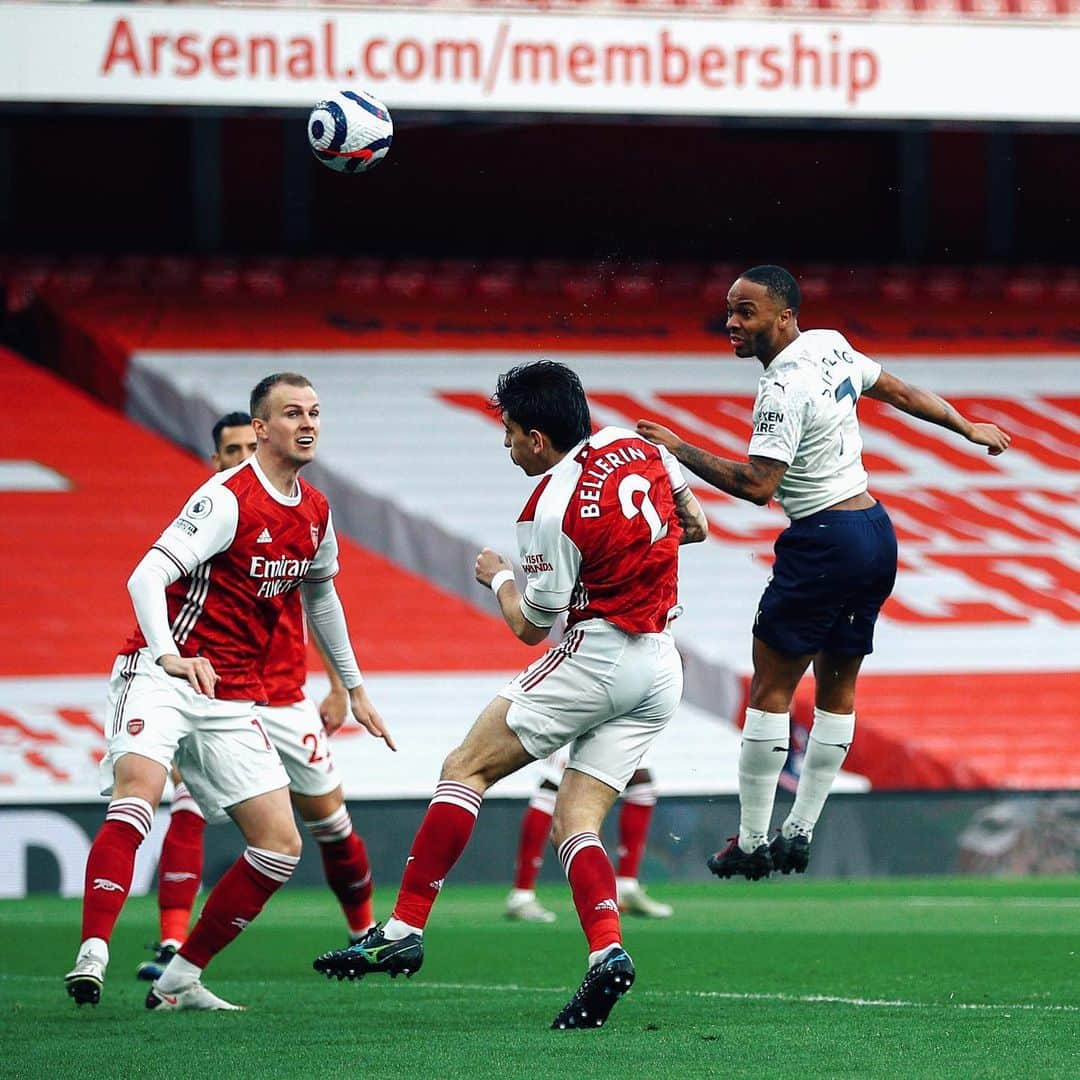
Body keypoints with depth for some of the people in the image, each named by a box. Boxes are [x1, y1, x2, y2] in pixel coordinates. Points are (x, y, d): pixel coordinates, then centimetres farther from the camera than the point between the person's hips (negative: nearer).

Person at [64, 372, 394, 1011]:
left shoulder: (316, 514, 10)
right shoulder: (228, 498, -14)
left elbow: (320, 596, 29)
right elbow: (146, 577, -23)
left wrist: (354, 687, 34)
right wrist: (169, 654, -40)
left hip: (234, 701, 8)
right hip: (164, 675, -7)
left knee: (281, 845, 0)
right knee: (138, 790, -32)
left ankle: (180, 981, 8)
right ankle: (92, 956, -40)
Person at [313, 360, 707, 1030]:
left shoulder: (553, 510, -15)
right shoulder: (637, 448, 6)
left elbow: (531, 625, -5)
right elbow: (695, 524, 21)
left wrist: (497, 576, 13)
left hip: (597, 657, -8)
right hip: (662, 668, 8)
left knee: (466, 769, 1)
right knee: (576, 819, 6)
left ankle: (404, 930, -6)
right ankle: (608, 954, -17)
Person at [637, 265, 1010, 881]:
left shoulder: (784, 387, -18)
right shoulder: (831, 345, 8)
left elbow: (758, 485, -24)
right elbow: (901, 392, 21)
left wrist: (679, 448, -18)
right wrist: (969, 428, 34)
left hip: (824, 542, -9)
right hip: (877, 531, 9)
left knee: (770, 689, -3)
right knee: (838, 691, 13)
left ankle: (752, 842, -2)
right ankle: (800, 833, 16)